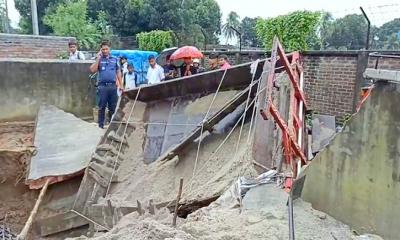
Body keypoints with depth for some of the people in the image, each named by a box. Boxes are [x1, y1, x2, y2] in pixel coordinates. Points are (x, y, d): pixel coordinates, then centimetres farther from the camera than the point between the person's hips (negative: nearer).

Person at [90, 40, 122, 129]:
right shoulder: (99, 59, 6)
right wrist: (98, 58, -8)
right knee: (102, 106, 3)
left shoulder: (115, 59, 9)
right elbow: (93, 70, -7)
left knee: (113, 107, 9)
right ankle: (101, 124, 11)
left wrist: (121, 85, 7)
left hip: (113, 86, 2)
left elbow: (118, 72, 12)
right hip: (102, 86, -1)